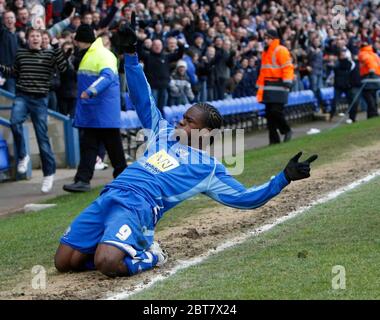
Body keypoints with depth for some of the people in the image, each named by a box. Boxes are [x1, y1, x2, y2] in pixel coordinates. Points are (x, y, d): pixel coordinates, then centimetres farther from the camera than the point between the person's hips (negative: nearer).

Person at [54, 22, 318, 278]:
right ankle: (125, 248, 13)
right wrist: (131, 54, 18)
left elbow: (247, 198, 8)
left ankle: (151, 257, -2)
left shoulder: (209, 168, 11)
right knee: (64, 262, -8)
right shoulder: (164, 133, 25)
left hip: (137, 208, -6)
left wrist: (285, 177, -3)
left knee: (108, 264, -34)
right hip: (108, 198, 6)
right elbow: (143, 99, 25)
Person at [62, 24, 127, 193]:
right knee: (87, 147, 4)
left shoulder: (104, 55, -16)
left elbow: (108, 76, -33)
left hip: (105, 114, -9)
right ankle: (83, 180, 2)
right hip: (88, 113, 9)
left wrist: (91, 91, -44)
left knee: (113, 146, 5)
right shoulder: (85, 56, 15)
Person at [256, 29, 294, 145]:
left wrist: (287, 82, -20)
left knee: (276, 111, -15)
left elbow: (287, 67, -13)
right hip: (268, 88, 8)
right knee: (269, 113, 5)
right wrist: (260, 85, 23)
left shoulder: (280, 51, -7)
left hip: (278, 86, -8)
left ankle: (286, 131, 8)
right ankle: (274, 139, 9)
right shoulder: (265, 53, 20)